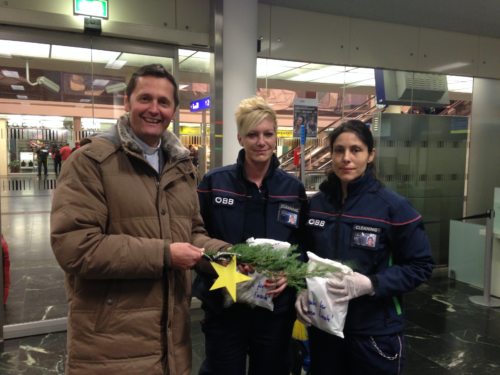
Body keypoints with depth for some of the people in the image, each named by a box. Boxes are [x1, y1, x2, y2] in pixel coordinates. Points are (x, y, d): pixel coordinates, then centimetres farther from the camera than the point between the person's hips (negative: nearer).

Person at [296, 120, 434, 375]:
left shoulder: (393, 206, -11)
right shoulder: (316, 204, 1)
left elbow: (420, 265, -9)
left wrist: (370, 284, -21)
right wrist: (303, 289, -6)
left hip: (375, 331, -3)